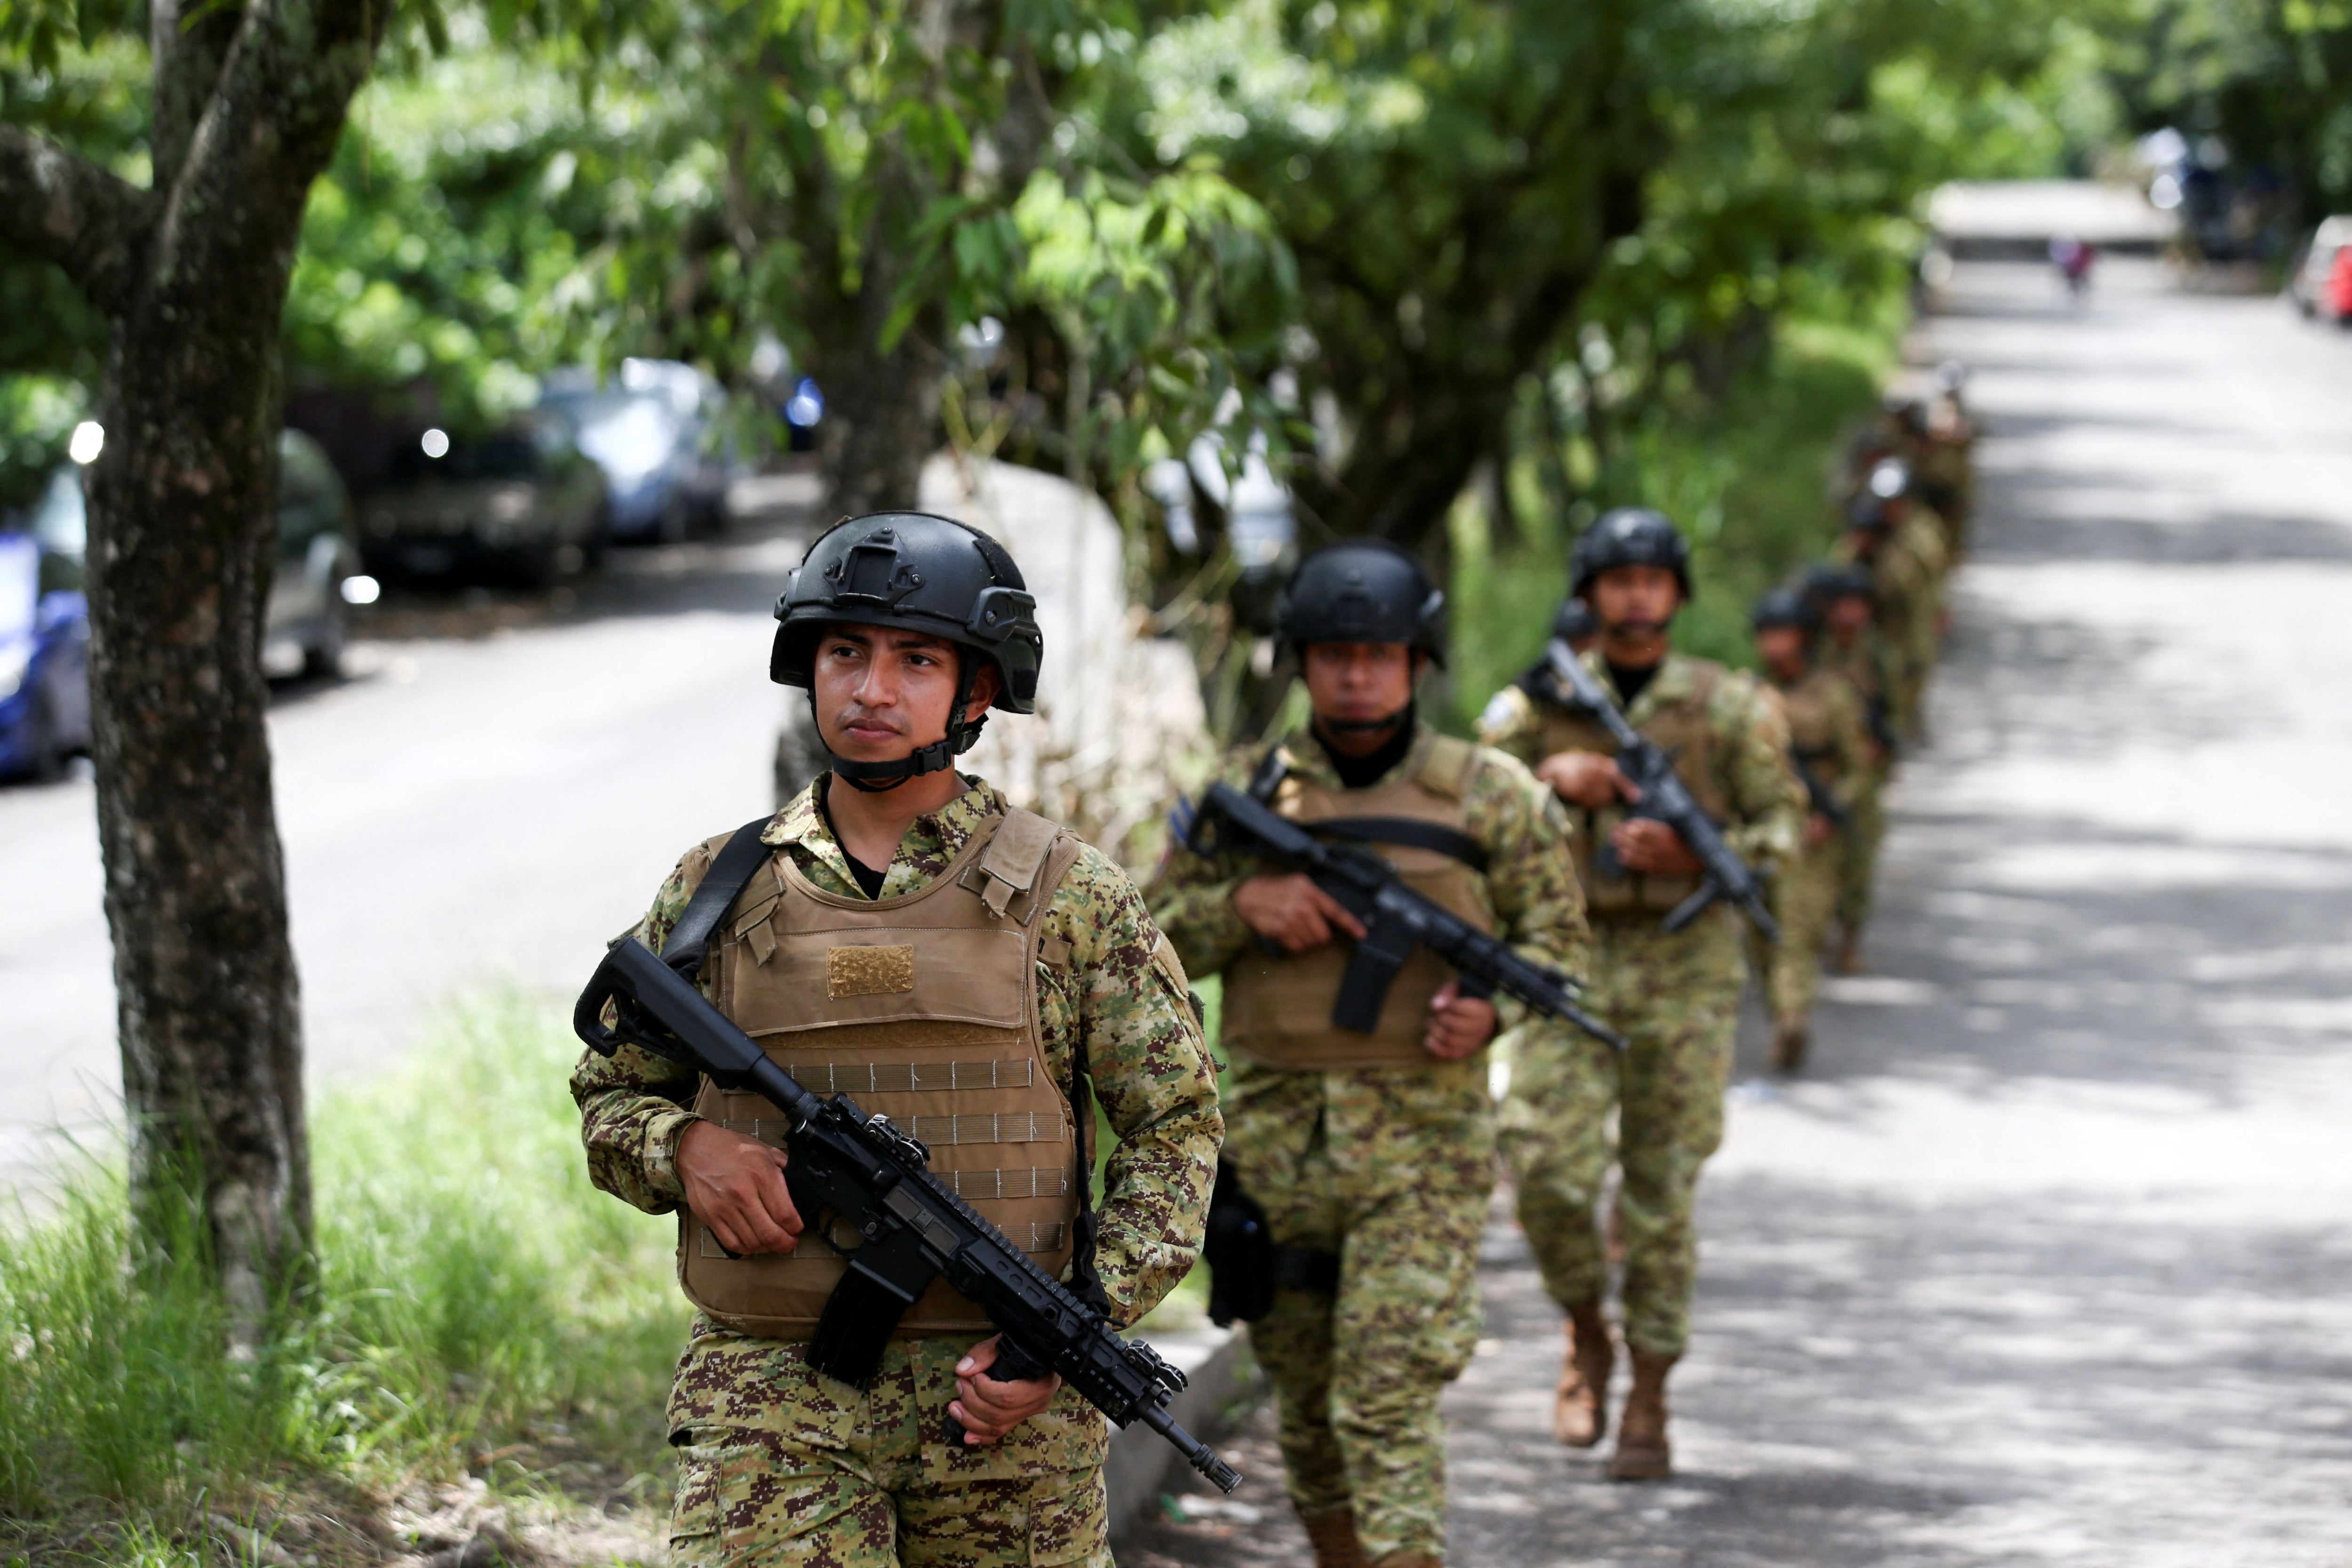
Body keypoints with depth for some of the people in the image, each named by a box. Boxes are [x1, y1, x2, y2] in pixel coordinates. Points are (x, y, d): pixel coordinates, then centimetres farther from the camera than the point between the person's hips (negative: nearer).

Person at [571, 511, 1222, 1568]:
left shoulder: (1070, 897, 2)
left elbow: (1175, 1127, 5)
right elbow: (609, 1097, 17)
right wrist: (688, 1149, -6)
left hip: (1003, 1403, 0)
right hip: (773, 1401, 0)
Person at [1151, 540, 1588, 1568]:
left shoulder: (1491, 797, 3)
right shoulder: (1248, 790, 8)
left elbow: (1558, 936, 8)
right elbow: (1154, 937, 9)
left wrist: (1491, 1003, -13)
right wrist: (1244, 906, -11)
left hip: (1423, 1145, -3)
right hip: (1275, 1135, 3)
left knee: (1390, 1402, -14)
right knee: (1305, 1404, 12)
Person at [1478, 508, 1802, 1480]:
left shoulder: (1729, 708, 4)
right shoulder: (1538, 705, 5)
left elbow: (1781, 824, 5)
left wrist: (1696, 855, -13)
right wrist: (1549, 781, -14)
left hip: (1684, 970, 0)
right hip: (1570, 961, 0)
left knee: (1661, 1192, 1)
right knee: (1549, 1172, -13)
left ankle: (1648, 1401, 11)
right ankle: (1585, 1335, 14)